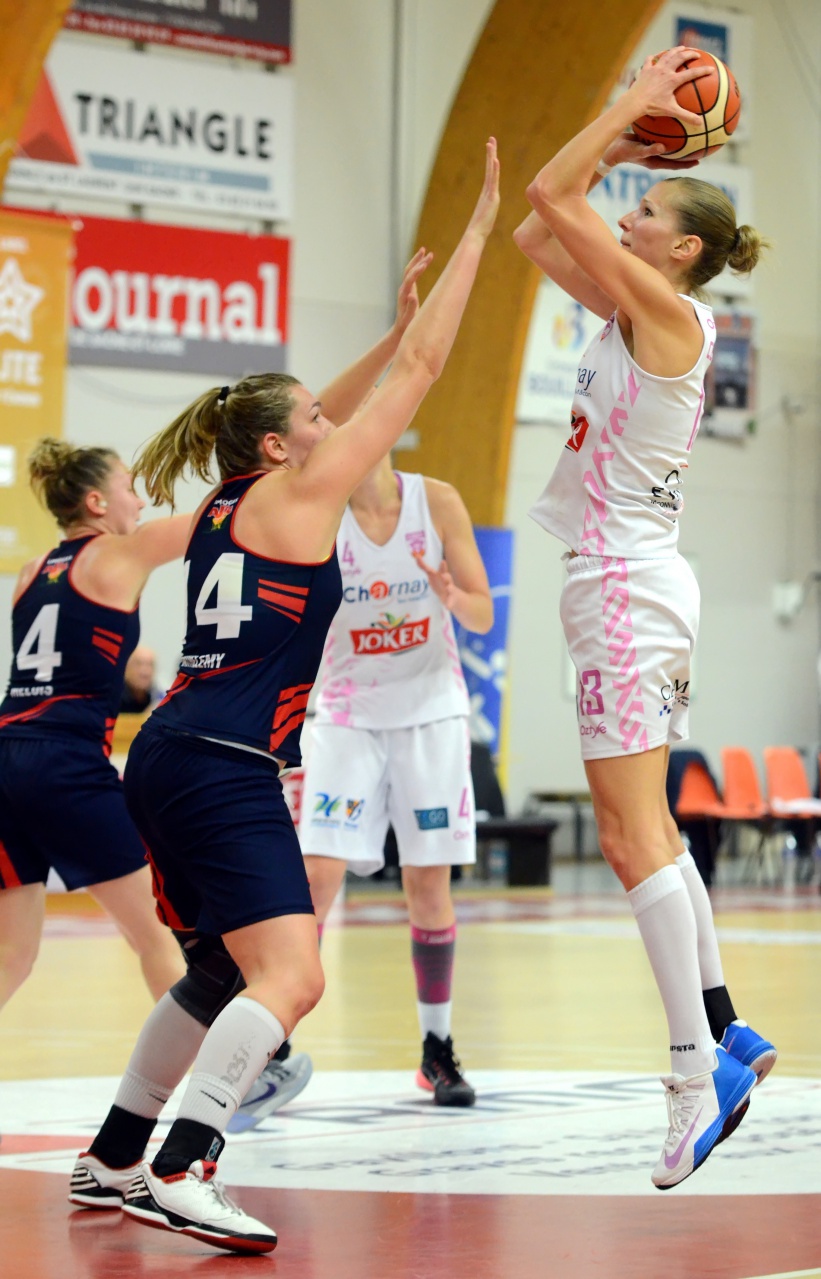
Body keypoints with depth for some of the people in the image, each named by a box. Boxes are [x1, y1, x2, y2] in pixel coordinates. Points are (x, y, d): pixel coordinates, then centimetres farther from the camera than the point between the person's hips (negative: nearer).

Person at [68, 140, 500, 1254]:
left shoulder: (225, 510, 16)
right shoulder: (299, 494, -4)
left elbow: (318, 415, 35)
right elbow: (422, 372, -3)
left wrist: (398, 322, 36)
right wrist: (479, 228, 3)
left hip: (175, 758, 10)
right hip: (224, 771, -10)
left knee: (224, 972, 22)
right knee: (290, 979, -18)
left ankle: (114, 1159, 26)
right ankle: (179, 1174, -29)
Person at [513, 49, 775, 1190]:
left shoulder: (670, 312, -13)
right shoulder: (632, 313, 12)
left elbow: (548, 196, -15)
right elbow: (537, 233, 21)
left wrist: (633, 105, -6)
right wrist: (619, 142, 16)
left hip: (628, 585, -10)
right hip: (630, 588, 10)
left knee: (634, 836, -12)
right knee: (646, 830, 14)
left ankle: (700, 1065, -13)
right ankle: (725, 1034, 18)